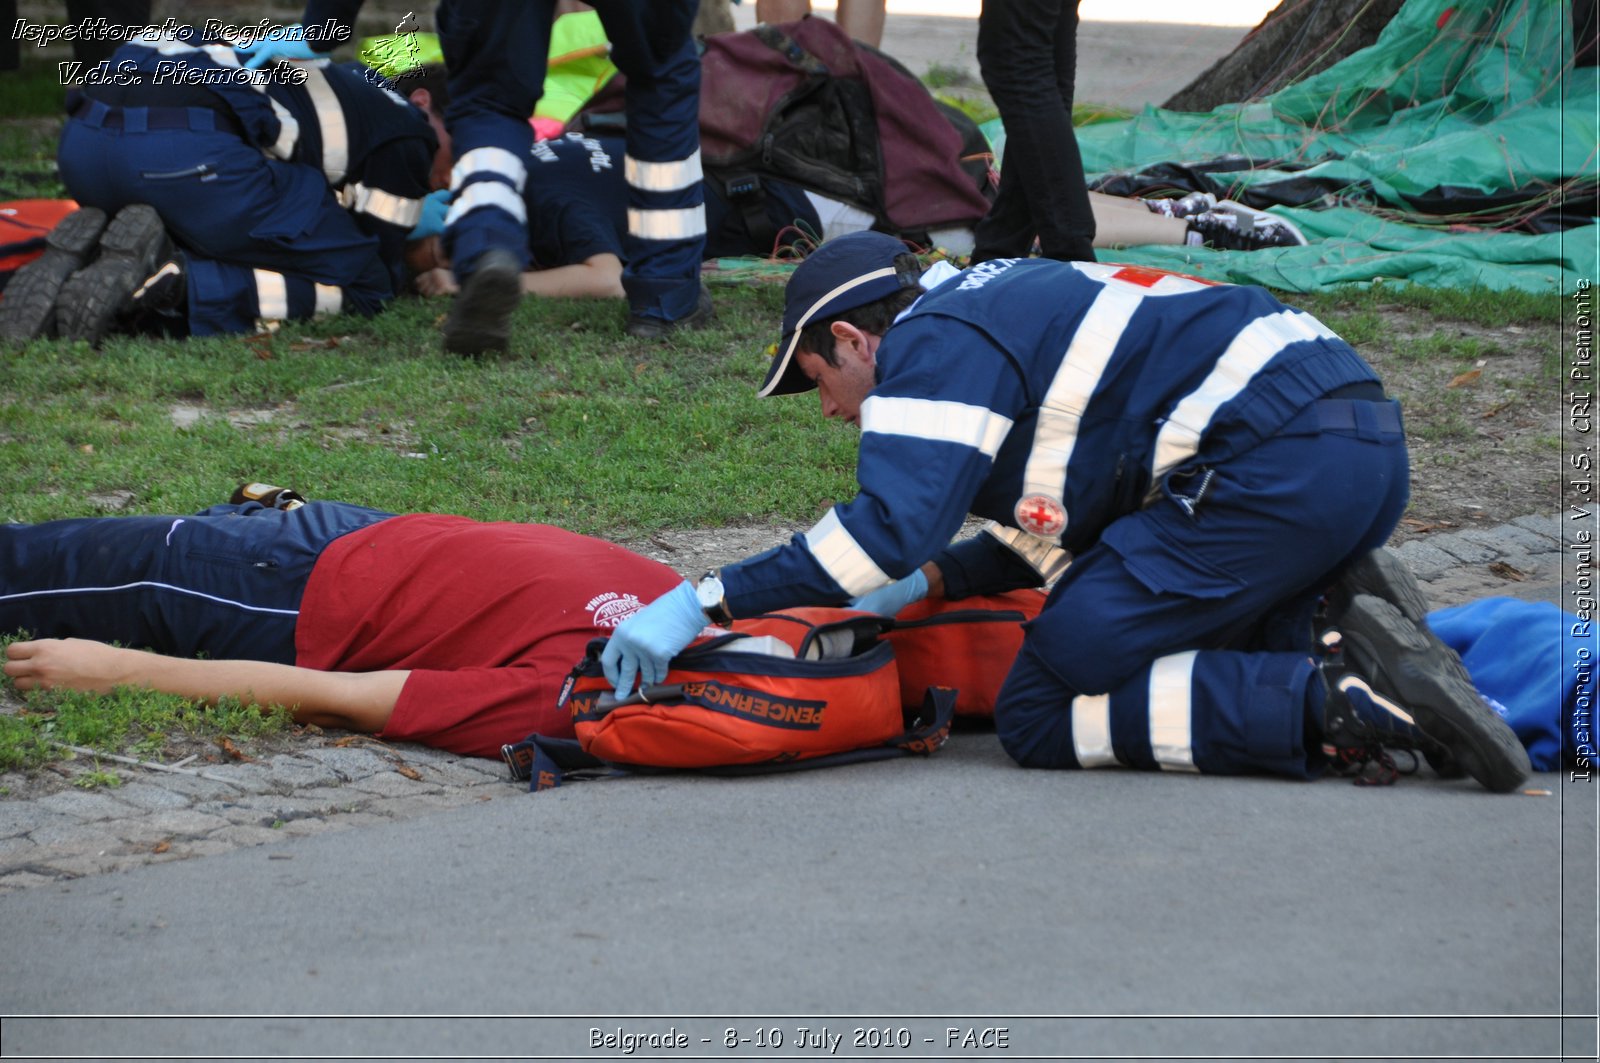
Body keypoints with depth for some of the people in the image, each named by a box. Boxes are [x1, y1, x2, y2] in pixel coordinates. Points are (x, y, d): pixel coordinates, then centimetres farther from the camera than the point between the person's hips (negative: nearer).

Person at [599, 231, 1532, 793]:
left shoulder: (932, 349, -1)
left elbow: (888, 528, -17)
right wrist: (934, 580, 23)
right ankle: (1342, 613, 0)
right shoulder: (994, 306, 29)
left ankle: (1346, 698, -18)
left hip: (1278, 465, -10)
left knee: (1042, 717, -6)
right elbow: (1075, 518, 33)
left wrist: (706, 602, -13)